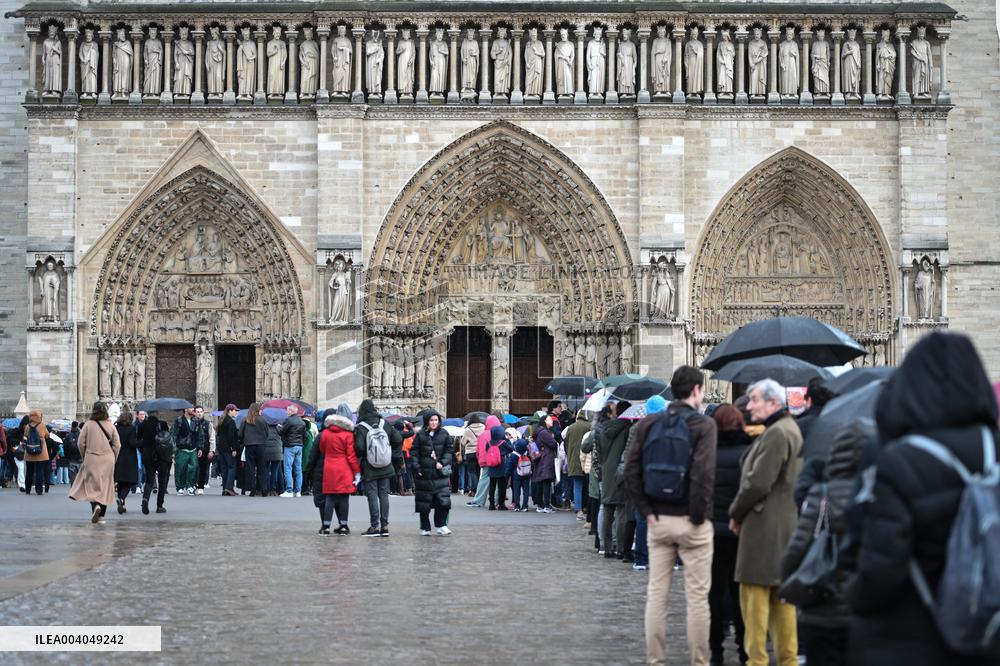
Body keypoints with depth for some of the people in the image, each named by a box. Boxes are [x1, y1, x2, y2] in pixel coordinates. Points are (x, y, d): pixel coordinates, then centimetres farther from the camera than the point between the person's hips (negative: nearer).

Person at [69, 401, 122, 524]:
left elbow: (81, 443, -4)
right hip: (107, 459, 2)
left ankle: (95, 505, -25)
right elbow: (117, 445, 0)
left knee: (92, 485, 3)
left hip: (91, 459, -2)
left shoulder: (88, 424, -6)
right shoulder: (110, 425, 0)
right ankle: (101, 515, 10)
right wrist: (113, 459, 12)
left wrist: (85, 456, 11)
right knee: (106, 486, 9)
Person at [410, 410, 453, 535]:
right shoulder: (420, 435, 0)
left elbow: (448, 450, 7)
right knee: (424, 502, 5)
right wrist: (417, 468, -8)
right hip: (424, 474, -1)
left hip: (440, 473, 1)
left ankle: (441, 525, 1)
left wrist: (442, 462, -8)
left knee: (443, 500, -9)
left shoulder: (444, 434, 4)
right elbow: (414, 453, 1)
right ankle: (425, 528, 16)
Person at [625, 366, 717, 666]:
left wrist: (647, 511, 2)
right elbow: (704, 474, -20)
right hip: (691, 522, -4)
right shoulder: (703, 425, -9)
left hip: (658, 520, 4)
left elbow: (631, 471, -1)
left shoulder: (648, 424, 4)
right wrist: (698, 514, -10)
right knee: (697, 596, 3)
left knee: (656, 593, 10)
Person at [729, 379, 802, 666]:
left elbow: (758, 483, -20)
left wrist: (736, 513, -5)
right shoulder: (792, 429, 17)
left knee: (755, 592, -6)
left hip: (766, 524, -10)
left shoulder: (776, 434, -16)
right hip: (788, 524, 10)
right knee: (781, 594, 13)